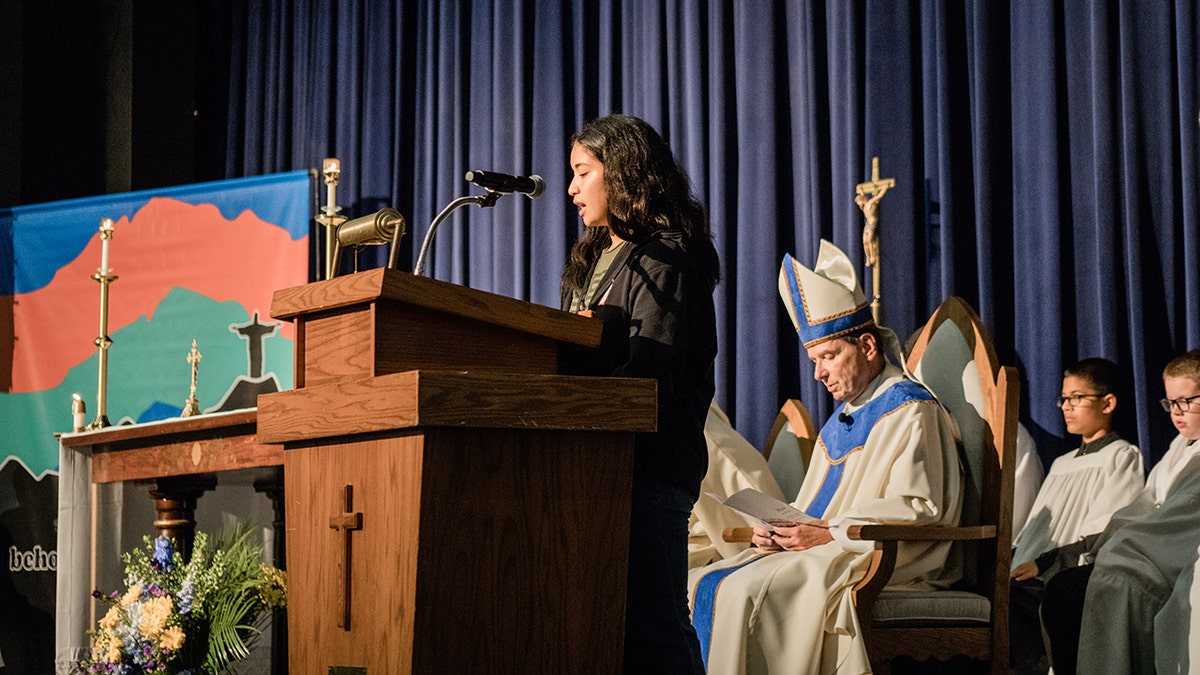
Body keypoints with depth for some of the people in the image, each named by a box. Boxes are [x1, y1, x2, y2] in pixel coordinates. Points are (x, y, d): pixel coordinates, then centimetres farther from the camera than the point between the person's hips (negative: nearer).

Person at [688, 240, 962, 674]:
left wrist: (831, 534, -19)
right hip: (822, 551, 9)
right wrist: (780, 530, 1)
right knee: (699, 586, -6)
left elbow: (919, 508, -17)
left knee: (744, 590, -28)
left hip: (880, 561, -9)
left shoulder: (909, 410, -7)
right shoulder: (841, 418, 22)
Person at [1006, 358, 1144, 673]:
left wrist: (1044, 564, -15)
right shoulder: (1062, 464, 32)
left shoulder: (1123, 456, 7)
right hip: (1029, 581, 7)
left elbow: (1104, 535, -7)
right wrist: (1009, 561, 5)